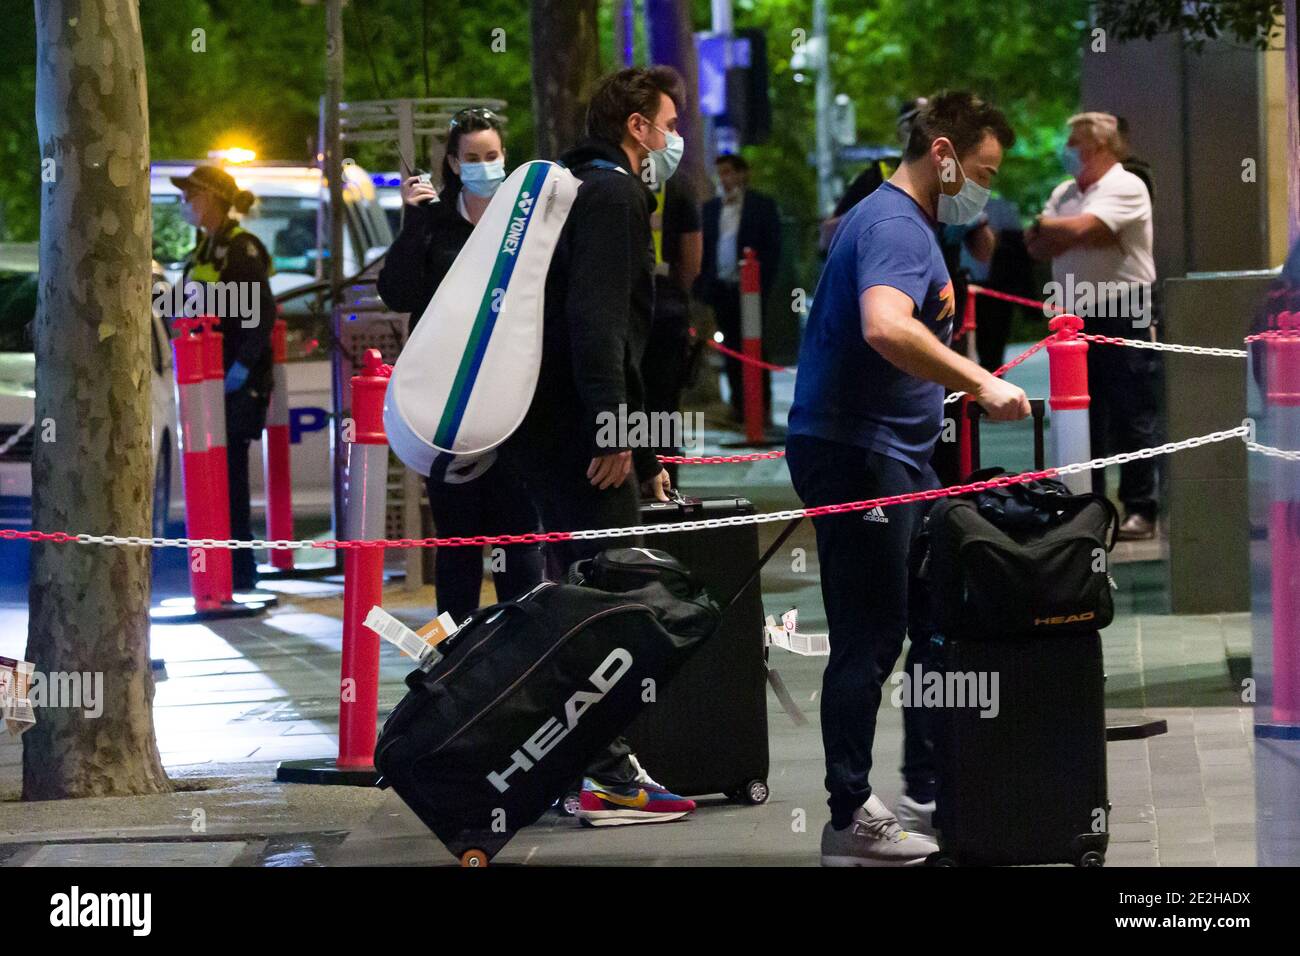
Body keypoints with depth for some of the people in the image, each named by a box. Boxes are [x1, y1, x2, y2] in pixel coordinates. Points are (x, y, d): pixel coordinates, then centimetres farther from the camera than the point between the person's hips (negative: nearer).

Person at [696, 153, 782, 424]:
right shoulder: (710, 208, 12)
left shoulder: (762, 205, 1)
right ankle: (739, 404, 8)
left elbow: (772, 248, -2)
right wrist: (701, 288, 3)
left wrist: (764, 284, -11)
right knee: (732, 349, 4)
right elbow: (703, 249, 12)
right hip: (721, 288, 4)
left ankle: (762, 404, 3)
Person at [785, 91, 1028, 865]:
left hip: (900, 456, 11)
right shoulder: (892, 227, -17)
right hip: (856, 454, -11)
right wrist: (980, 382, -33)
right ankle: (852, 822, -2)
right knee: (870, 640, -7)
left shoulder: (912, 225, 17)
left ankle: (931, 794, 22)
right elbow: (886, 329, -35)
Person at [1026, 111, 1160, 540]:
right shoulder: (1064, 193, 17)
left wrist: (1047, 226, -2)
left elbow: (1078, 229, -20)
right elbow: (1037, 246, 5)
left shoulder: (1125, 187, -7)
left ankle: (1140, 510, -2)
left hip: (1125, 315, -7)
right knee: (1083, 419, 10)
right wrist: (1070, 236, -13)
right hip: (1078, 317, 7)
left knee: (1133, 417, -5)